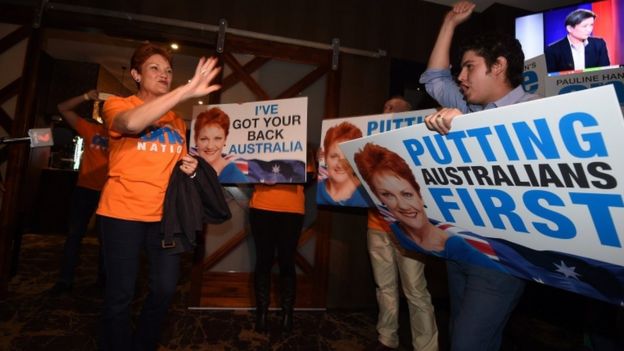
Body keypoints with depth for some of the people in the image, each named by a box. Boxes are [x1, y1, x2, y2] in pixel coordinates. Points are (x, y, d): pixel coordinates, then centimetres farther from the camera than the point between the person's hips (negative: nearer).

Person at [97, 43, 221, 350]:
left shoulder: (176, 121, 11)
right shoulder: (117, 105, -3)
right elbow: (131, 123, -30)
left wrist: (189, 168, -3)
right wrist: (187, 90, -34)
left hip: (165, 214, 5)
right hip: (123, 212, -4)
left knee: (165, 289, 9)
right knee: (120, 294, 5)